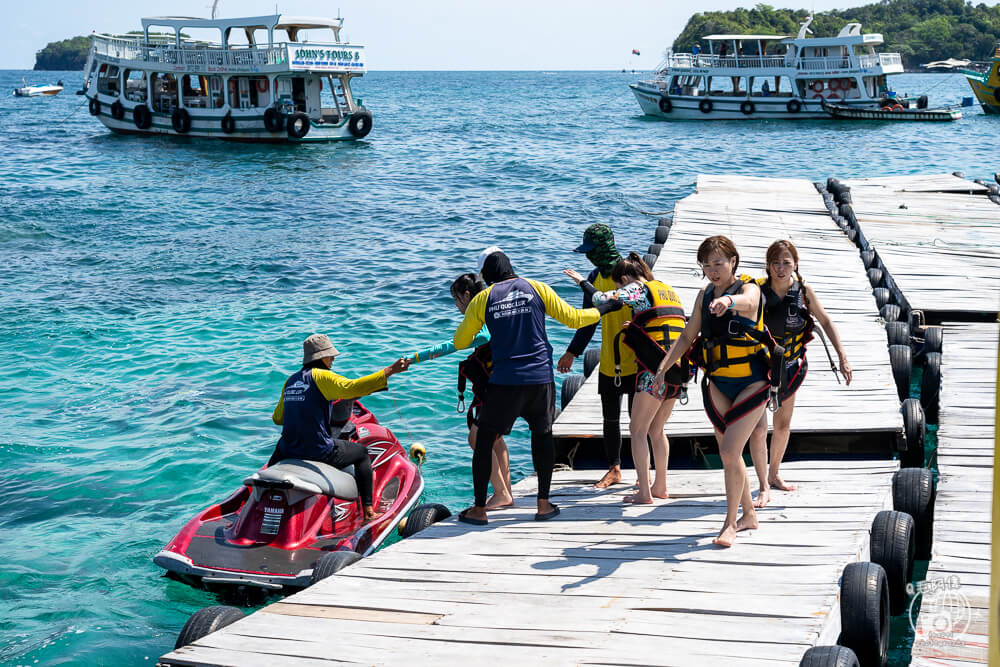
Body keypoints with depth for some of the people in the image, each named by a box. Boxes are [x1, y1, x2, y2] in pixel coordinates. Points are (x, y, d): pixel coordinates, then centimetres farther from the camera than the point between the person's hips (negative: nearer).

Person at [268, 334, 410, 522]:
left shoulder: (290, 381, 11)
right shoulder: (321, 376, -10)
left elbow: (277, 418, 17)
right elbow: (352, 387, -27)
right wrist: (390, 370, -27)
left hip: (289, 451, 6)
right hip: (320, 450, -6)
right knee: (362, 453, 19)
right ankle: (368, 510, 12)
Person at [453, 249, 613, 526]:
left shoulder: (483, 299, 3)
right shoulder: (537, 288, 4)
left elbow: (459, 342, 9)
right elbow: (573, 318, 6)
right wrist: (600, 311, 24)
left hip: (505, 381, -1)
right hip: (540, 378, 2)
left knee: (485, 439, 8)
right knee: (542, 435, 17)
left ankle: (479, 509, 8)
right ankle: (544, 504, 16)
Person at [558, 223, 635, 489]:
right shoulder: (595, 278, 7)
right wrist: (572, 352, 14)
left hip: (635, 363, -6)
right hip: (608, 364, 6)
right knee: (610, 419, 12)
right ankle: (614, 469, 25)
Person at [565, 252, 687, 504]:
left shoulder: (639, 290, -4)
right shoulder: (669, 290, 19)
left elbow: (601, 299, -11)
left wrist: (582, 281, 6)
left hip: (655, 370, -8)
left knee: (638, 430, 1)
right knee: (656, 431, 19)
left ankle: (644, 492, -2)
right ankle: (660, 487, 23)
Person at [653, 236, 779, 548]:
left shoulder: (749, 289, -12)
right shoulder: (705, 295, 5)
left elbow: (746, 302, -38)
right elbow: (687, 336, 13)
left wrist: (729, 301, -61)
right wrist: (663, 368, 4)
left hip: (751, 383, -6)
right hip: (718, 384, 6)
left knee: (729, 452, -14)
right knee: (730, 454, 11)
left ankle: (730, 522, -3)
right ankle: (749, 514, 28)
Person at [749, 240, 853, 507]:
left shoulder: (803, 290, -13)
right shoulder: (757, 291, -23)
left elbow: (825, 322, -2)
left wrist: (842, 357, -3)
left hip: (790, 367, 4)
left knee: (783, 426, 18)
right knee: (758, 429, -12)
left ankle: (774, 475, 39)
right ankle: (764, 488, 0)